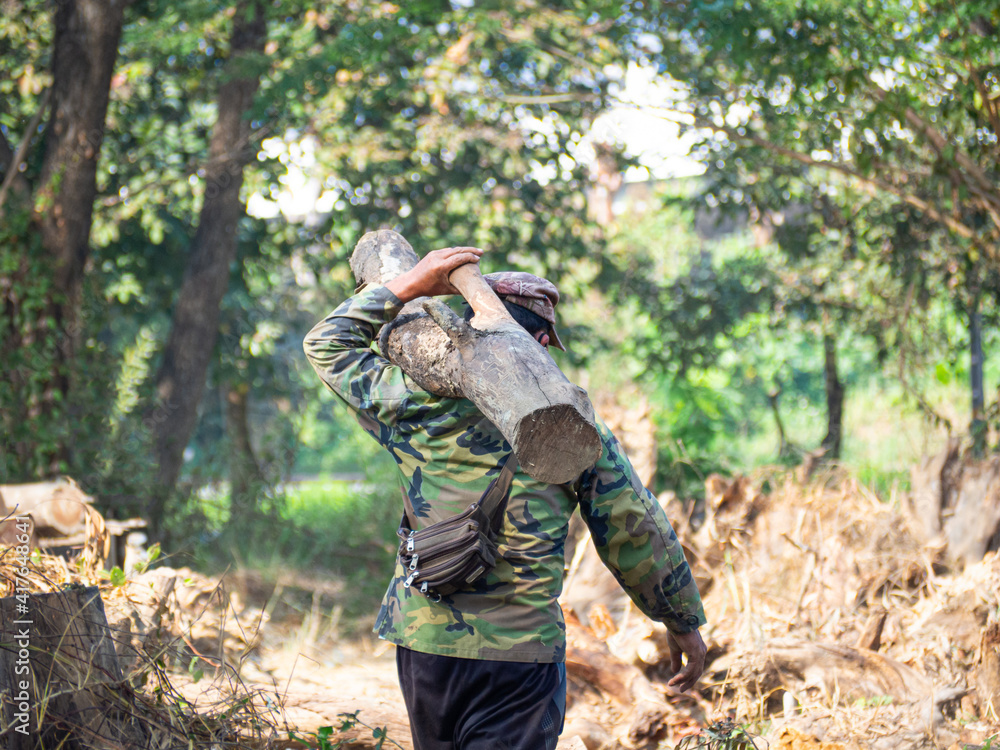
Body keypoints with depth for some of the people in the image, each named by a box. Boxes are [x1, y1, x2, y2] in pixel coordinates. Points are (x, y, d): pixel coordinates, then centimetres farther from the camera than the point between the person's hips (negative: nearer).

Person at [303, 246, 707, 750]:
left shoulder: (425, 408, -1)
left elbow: (327, 344, 12)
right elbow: (637, 536, 5)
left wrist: (409, 286, 11)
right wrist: (685, 622, 17)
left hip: (425, 640, 2)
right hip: (524, 654, -2)